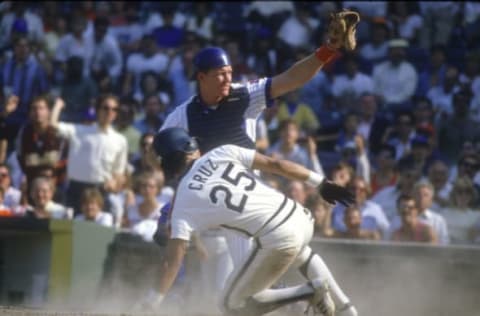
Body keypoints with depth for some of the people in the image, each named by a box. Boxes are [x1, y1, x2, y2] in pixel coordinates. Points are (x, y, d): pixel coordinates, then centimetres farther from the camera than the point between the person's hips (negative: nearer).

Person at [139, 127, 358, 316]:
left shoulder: (184, 201, 2)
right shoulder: (223, 153, 9)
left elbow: (173, 259, -3)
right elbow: (275, 165, 5)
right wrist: (322, 184, 11)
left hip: (277, 241, -6)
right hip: (301, 217, 6)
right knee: (298, 251, 42)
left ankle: (310, 292, -2)